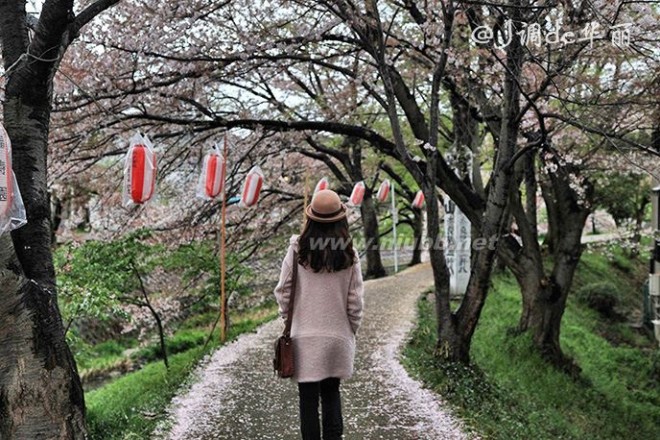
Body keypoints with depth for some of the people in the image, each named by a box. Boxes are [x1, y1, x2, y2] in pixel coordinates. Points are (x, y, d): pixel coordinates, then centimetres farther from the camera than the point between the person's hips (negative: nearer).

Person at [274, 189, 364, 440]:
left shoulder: (298, 250, -9)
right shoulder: (348, 255, -5)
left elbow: (283, 292, -4)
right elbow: (355, 300, -1)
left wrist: (287, 320, 12)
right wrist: (352, 330, 12)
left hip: (304, 336, -1)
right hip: (338, 335, 2)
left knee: (309, 398, 7)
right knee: (331, 392, 17)